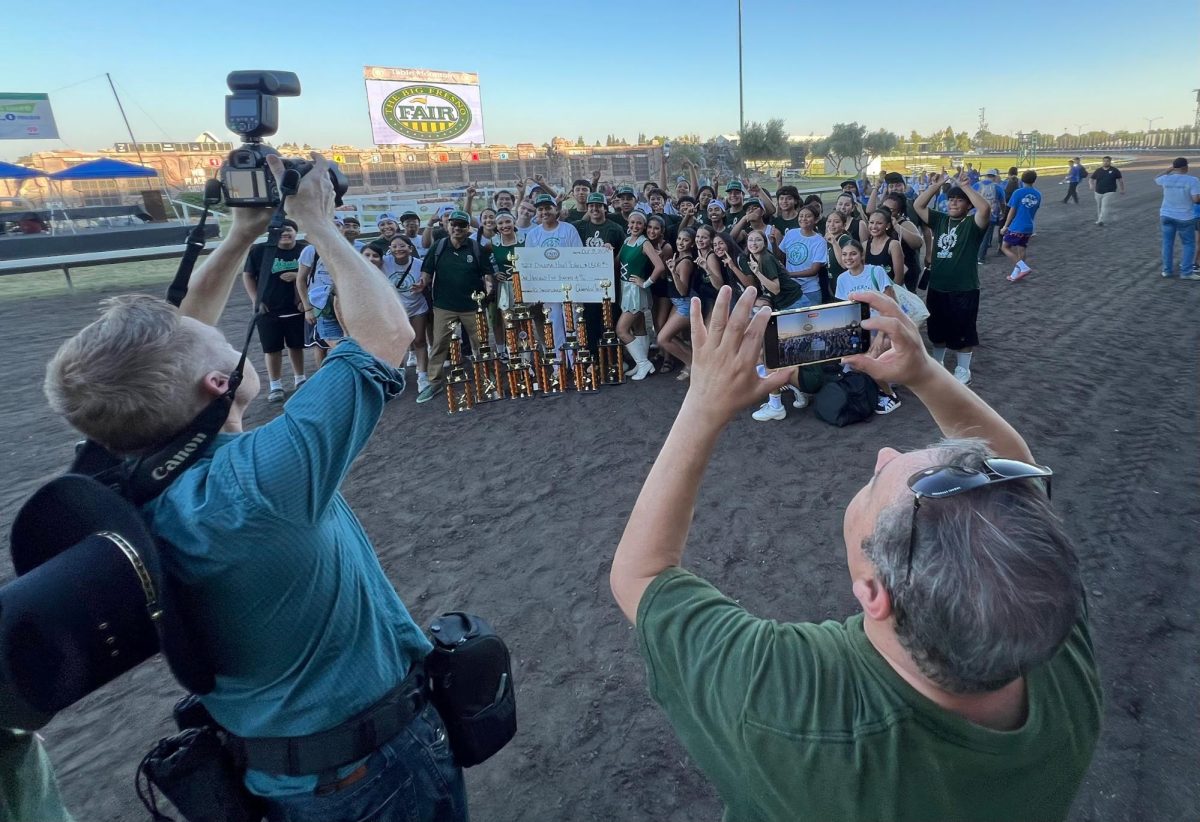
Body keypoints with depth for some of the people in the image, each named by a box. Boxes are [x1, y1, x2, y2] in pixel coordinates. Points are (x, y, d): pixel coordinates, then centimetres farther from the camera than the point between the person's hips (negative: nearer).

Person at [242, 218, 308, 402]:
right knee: (272, 349, 4)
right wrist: (256, 300, -5)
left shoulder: (305, 250, -5)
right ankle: (275, 386, 15)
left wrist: (297, 276, -15)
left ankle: (300, 378, 30)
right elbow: (247, 275, 2)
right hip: (268, 310, -1)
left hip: (296, 308, 1)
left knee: (296, 345, 14)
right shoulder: (259, 250, -6)